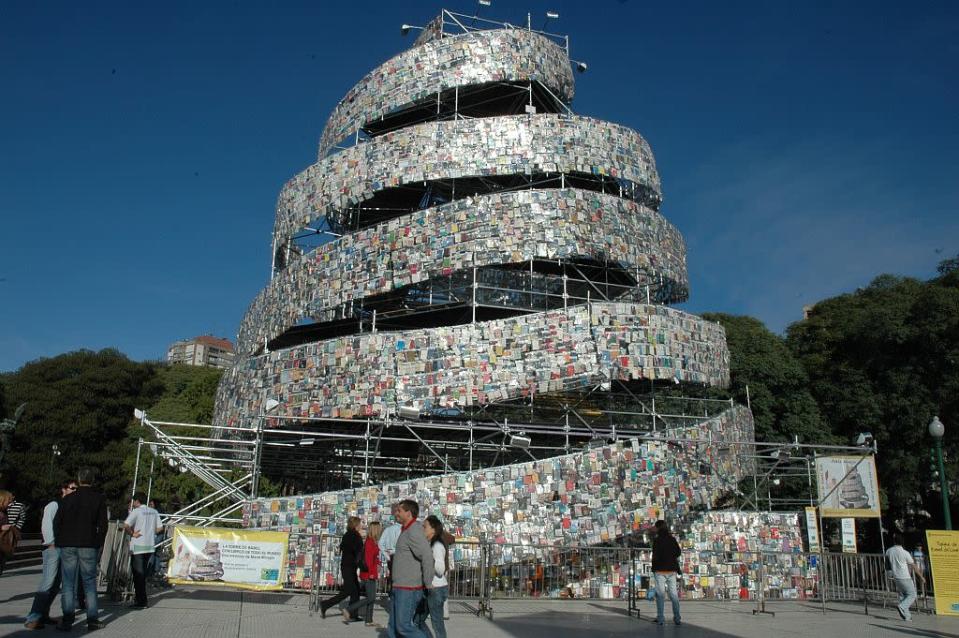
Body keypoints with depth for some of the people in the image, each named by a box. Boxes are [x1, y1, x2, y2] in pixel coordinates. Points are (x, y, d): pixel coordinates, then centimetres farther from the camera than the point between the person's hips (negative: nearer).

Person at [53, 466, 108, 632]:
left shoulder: (68, 498, 3)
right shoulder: (99, 498, 0)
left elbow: (56, 522, 4)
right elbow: (103, 525, -2)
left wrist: (60, 541, 15)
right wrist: (99, 544, 7)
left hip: (68, 545, 1)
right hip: (89, 546, -1)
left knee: (68, 584, 6)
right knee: (89, 582, 5)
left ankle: (67, 621, 3)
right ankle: (92, 620, 5)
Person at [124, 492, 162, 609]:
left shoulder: (136, 511, -8)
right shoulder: (154, 512, 10)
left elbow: (126, 526, -22)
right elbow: (160, 528, 10)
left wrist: (132, 534, -7)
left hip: (138, 547, -6)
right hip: (150, 546, 6)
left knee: (138, 574, 0)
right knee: (142, 573, 17)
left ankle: (141, 602, 1)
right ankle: (140, 599, 23)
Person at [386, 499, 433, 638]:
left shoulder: (414, 531, -19)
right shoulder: (408, 531, 14)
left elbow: (427, 556, -29)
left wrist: (428, 584, -20)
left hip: (408, 589, -10)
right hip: (401, 588, 10)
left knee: (404, 626, -6)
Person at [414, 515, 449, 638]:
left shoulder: (437, 546, -16)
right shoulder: (429, 545, 11)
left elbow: (440, 570, -23)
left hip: (437, 589, -9)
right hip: (430, 588, 9)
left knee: (437, 623, 0)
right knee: (418, 620, 15)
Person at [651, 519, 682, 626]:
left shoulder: (657, 540, -9)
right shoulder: (672, 539, 4)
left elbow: (656, 555, -13)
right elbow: (679, 552, 8)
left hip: (660, 570, -4)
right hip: (672, 569, 4)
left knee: (660, 594, 1)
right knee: (674, 594, 9)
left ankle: (661, 619, -2)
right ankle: (677, 618, 8)